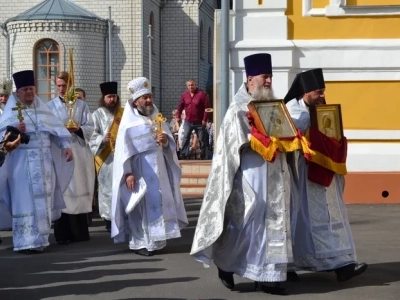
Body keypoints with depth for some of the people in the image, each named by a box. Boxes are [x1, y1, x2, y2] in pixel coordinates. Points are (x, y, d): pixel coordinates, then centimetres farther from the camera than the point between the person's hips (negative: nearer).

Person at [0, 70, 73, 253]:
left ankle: (39, 238, 17)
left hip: (44, 162, 5)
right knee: (26, 202, -6)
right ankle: (27, 242, -5)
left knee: (43, 201, 8)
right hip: (23, 163, -5)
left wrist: (66, 146, -3)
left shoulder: (42, 110, 12)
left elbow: (57, 128, 10)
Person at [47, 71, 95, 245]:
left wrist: (78, 129, -16)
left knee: (79, 191, 3)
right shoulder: (50, 106, 5)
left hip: (79, 153, 1)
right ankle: (63, 234, -1)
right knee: (62, 191, -5)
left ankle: (79, 232, 12)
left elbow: (90, 127, 3)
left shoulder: (81, 105, 8)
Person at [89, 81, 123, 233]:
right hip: (106, 157, -3)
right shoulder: (97, 114, 1)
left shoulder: (123, 113, 11)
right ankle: (109, 218, 6)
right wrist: (102, 139, -24)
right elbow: (92, 135, -5)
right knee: (108, 187, 0)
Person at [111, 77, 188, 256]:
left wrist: (165, 140, -12)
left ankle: (156, 240, 14)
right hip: (139, 171, -5)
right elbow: (123, 150, -10)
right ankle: (140, 243, 0)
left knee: (160, 203, 6)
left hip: (159, 169, 6)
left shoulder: (157, 118, 11)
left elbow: (171, 143, 12)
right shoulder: (129, 122, -5)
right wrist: (128, 173, -17)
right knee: (141, 205, -5)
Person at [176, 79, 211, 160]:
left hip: (199, 122, -3)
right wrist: (178, 116, 7)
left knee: (202, 140, 5)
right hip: (188, 121, 3)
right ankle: (183, 155, -5)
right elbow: (180, 106, 13)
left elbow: (207, 107, -11)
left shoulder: (202, 94, -9)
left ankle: (203, 157, 15)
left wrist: (205, 119, -15)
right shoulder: (184, 95, 5)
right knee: (185, 138, -6)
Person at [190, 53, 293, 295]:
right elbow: (240, 142, -15)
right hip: (251, 175, -7)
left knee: (272, 222, 4)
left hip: (273, 174, 7)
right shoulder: (238, 109, -7)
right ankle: (225, 263, 17)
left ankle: (266, 276, 8)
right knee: (246, 221, -4)